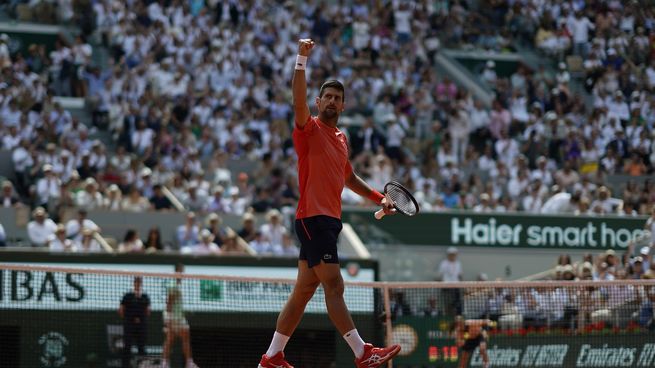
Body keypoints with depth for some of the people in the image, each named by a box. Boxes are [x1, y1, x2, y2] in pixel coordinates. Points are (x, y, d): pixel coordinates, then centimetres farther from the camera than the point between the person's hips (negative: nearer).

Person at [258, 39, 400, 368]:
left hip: (330, 220, 9)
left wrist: (378, 197, 26)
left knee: (303, 291, 9)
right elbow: (298, 99, -22)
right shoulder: (309, 129, -3)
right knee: (334, 286, -11)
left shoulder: (341, 139, 20)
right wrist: (302, 59, -30)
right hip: (313, 217, -9)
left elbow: (349, 177, 34)